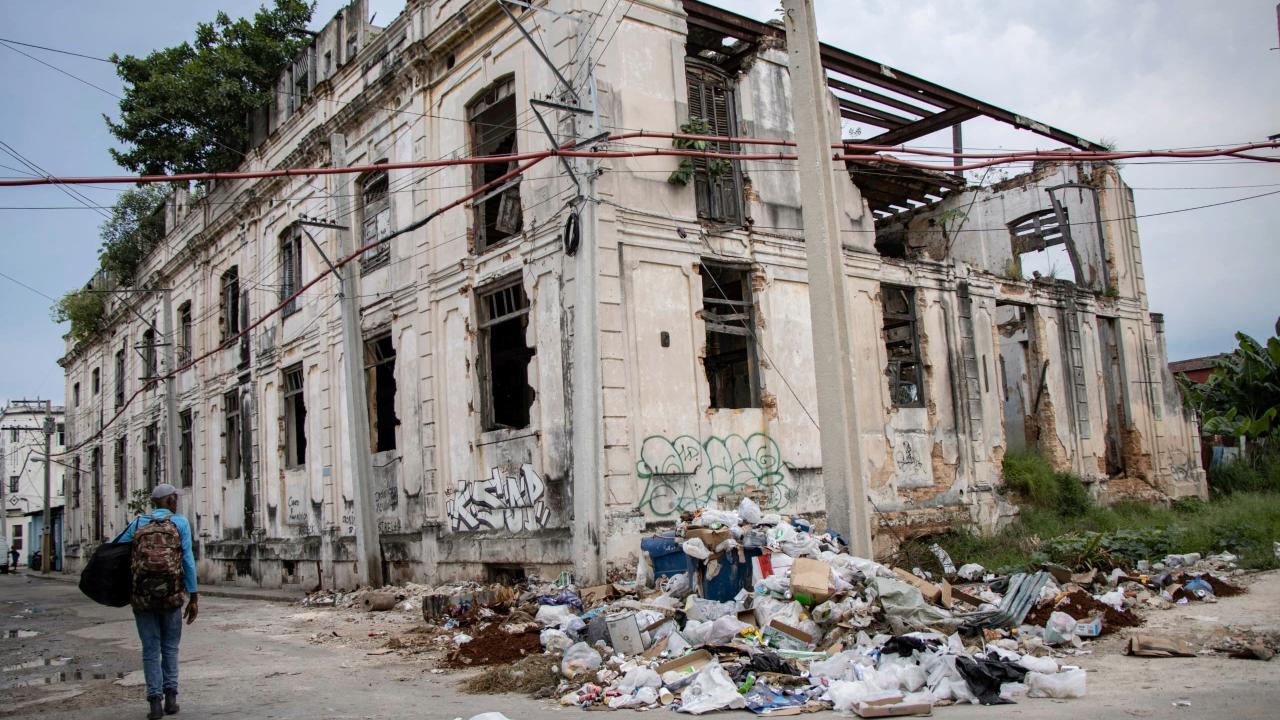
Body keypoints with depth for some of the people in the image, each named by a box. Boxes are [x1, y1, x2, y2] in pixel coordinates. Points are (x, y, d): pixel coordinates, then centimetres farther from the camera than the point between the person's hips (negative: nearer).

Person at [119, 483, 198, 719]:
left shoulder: (138, 523, 9)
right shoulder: (180, 522, 2)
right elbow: (188, 561, -4)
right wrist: (193, 598, -2)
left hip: (142, 595, 1)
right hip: (171, 595, -1)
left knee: (150, 649, 9)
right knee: (170, 647, 15)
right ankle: (170, 697, 10)